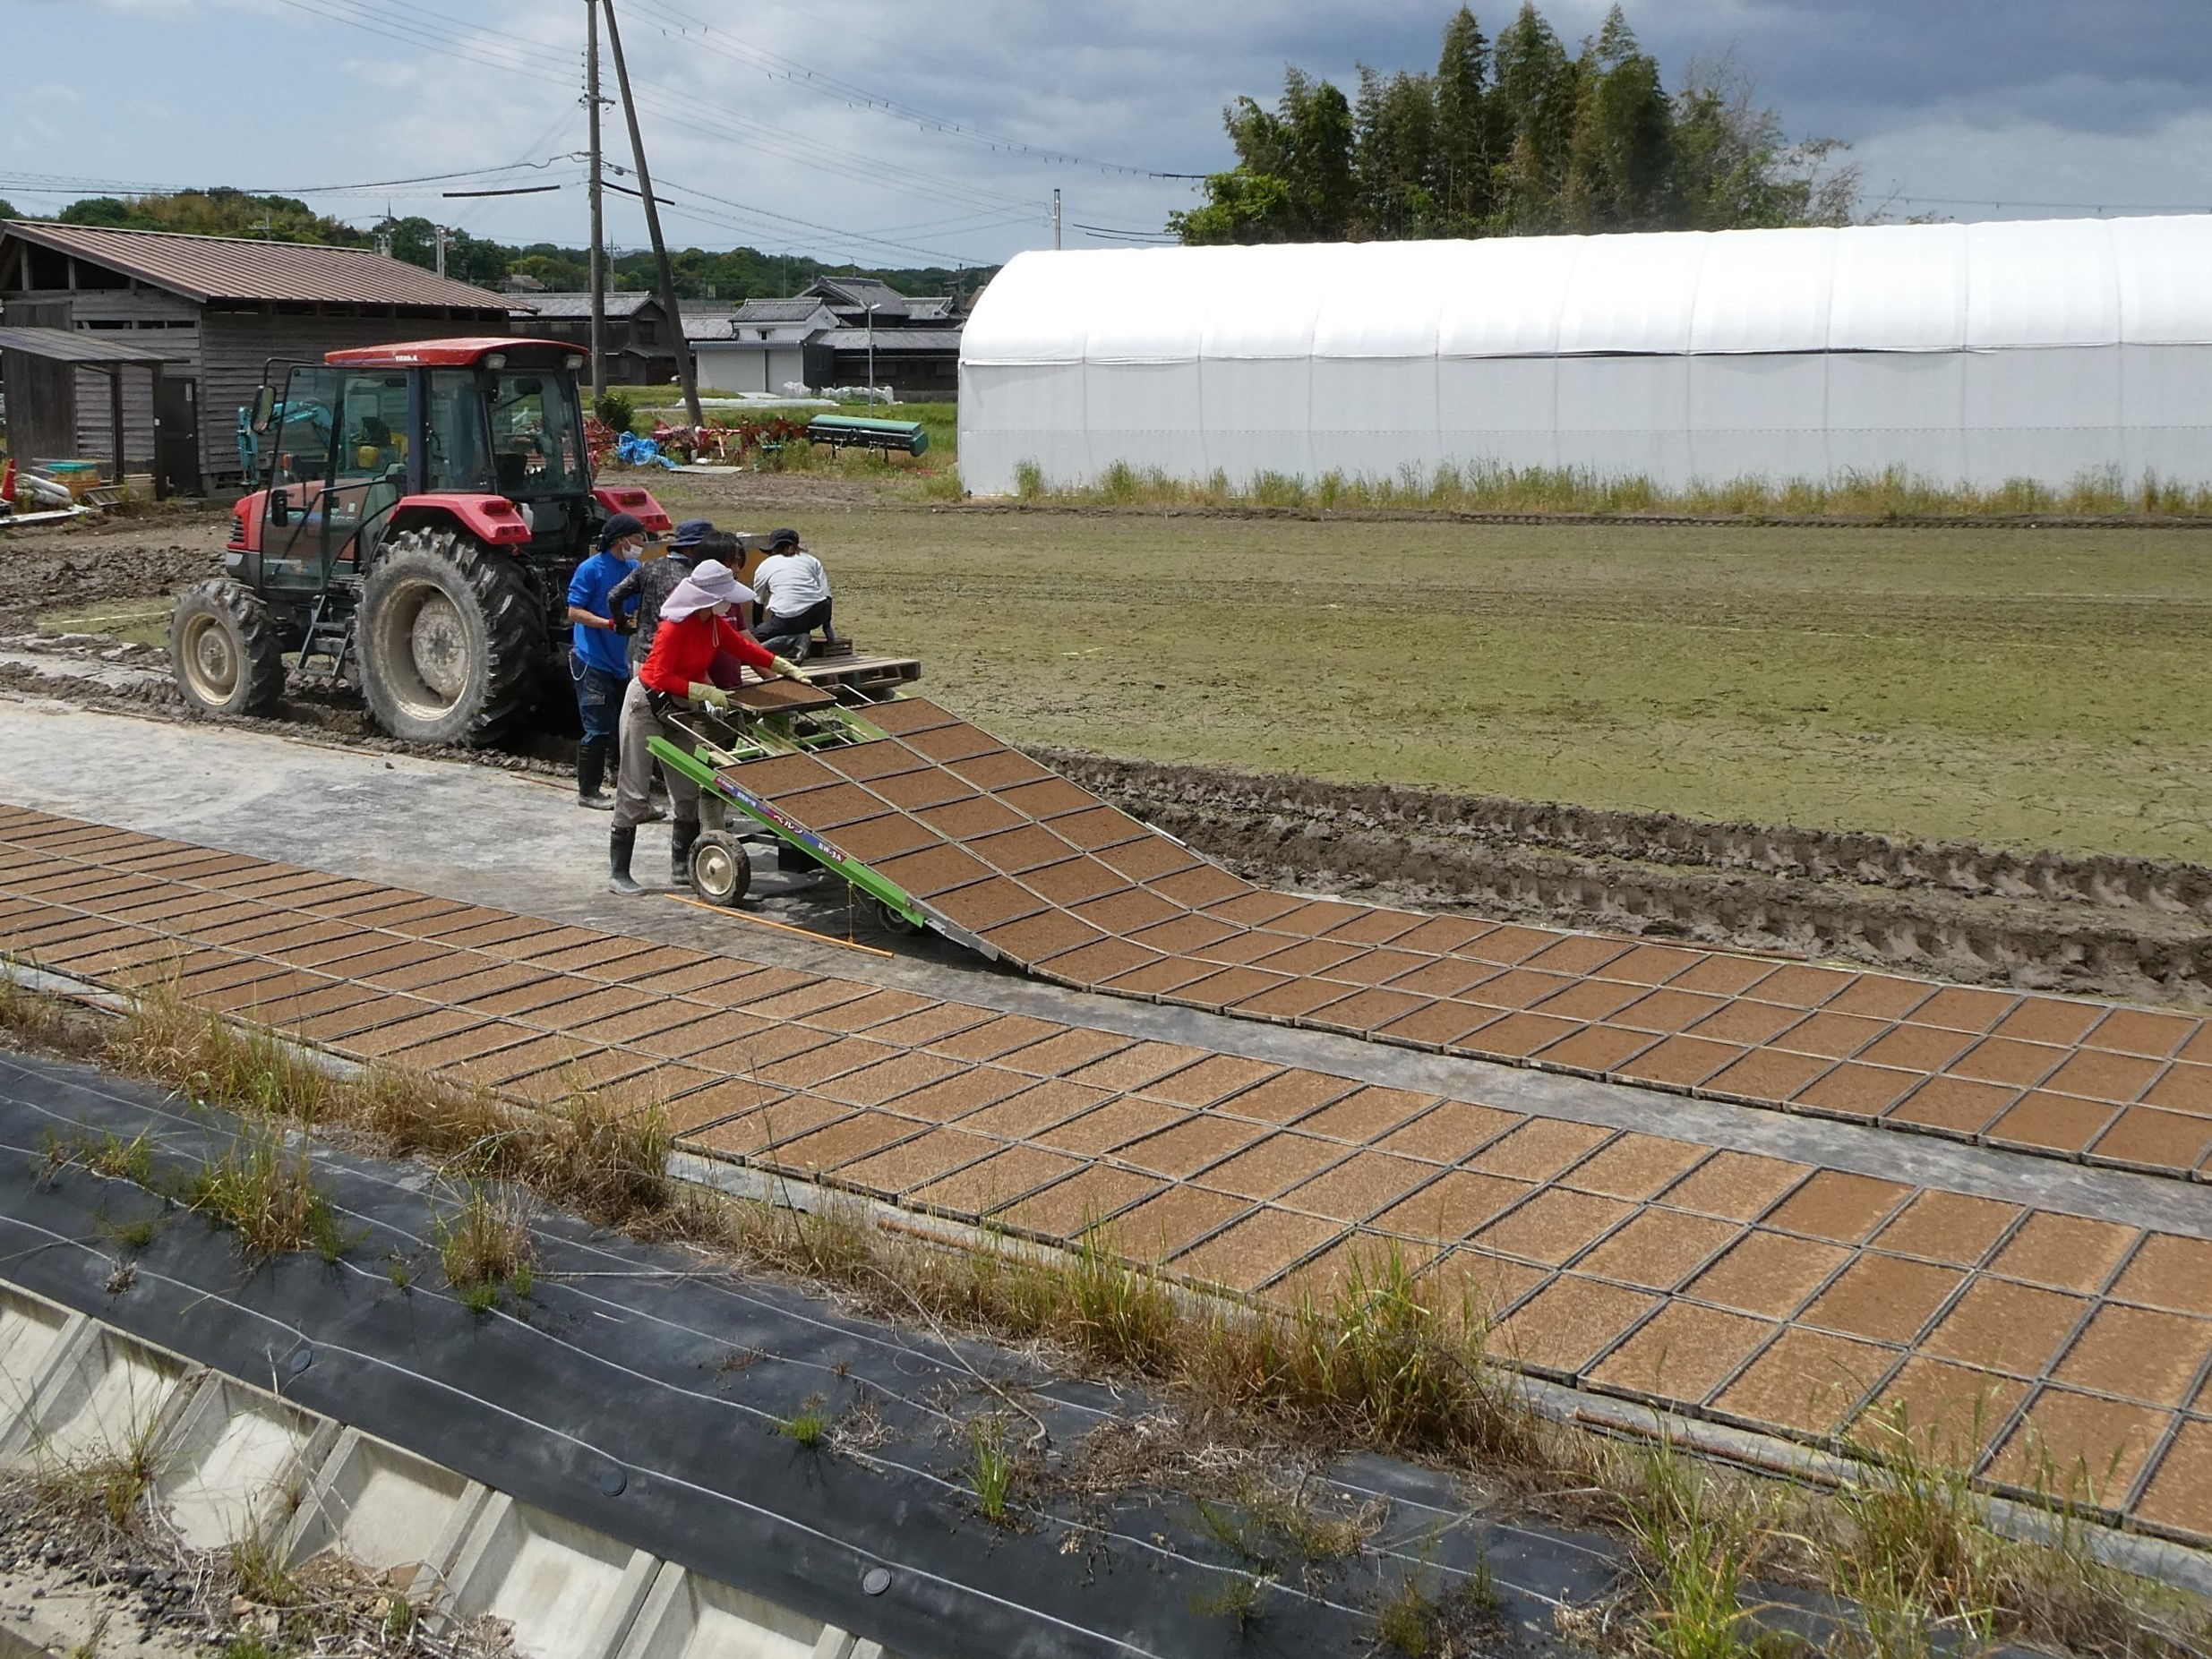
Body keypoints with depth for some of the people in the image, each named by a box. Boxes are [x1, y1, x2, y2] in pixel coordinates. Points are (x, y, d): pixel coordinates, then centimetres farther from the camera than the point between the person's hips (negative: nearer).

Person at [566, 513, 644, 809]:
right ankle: (587, 792, 7)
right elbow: (575, 612, -12)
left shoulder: (635, 570, 9)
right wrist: (611, 624, -23)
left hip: (623, 662, 7)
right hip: (593, 661, -7)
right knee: (598, 730, -4)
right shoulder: (591, 569, -10)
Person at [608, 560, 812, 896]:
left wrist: (788, 668, 11)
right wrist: (705, 692, -29)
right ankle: (618, 873, 1)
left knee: (688, 791, 8)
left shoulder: (715, 623, -1)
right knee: (633, 792, -5)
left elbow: (745, 648, 12)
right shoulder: (675, 627, -25)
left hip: (680, 709, 8)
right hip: (647, 705, -8)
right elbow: (661, 677, -27)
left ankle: (681, 868, 19)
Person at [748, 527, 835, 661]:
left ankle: (794, 641, -15)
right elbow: (826, 594, 14)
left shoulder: (764, 566, 19)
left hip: (787, 619, -4)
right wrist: (827, 628, 20)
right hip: (819, 614, 4)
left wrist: (757, 628, 41)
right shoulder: (811, 560, 22)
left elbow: (758, 603, 26)